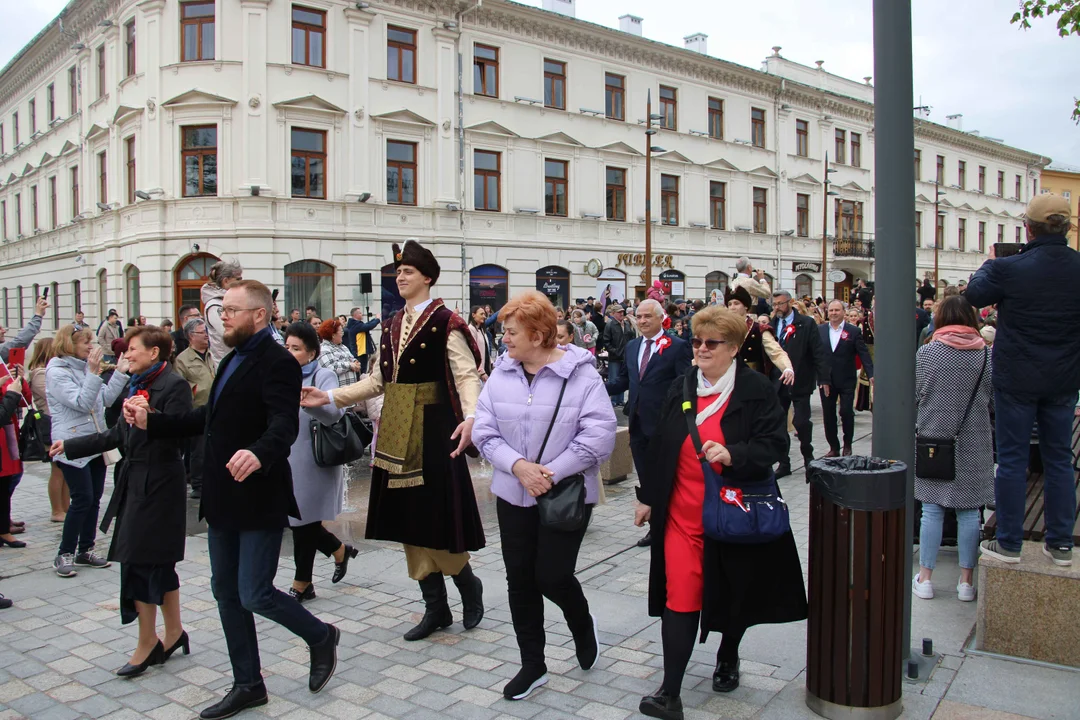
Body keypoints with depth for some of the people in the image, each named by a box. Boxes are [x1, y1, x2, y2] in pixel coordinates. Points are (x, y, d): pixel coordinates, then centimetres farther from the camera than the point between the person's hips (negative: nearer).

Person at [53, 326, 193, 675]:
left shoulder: (174, 385, -13)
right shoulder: (138, 386, 13)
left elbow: (179, 434, -22)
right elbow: (118, 435, 20)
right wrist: (71, 445, 23)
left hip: (156, 486, -9)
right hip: (136, 484, 9)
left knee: (140, 563, -2)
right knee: (158, 565, 14)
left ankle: (147, 644, 10)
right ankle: (174, 633, 25)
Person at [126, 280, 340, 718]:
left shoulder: (277, 362, -16)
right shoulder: (232, 361, 15)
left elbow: (284, 424, -29)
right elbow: (211, 418, 20)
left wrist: (258, 453, -48)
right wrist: (151, 423, 14)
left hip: (259, 500, -9)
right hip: (224, 499, 10)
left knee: (255, 595, -5)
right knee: (226, 590, 14)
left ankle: (321, 637, 22)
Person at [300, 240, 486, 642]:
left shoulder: (445, 322, -8)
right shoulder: (392, 325, 14)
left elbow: (467, 375, -16)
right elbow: (379, 380, 15)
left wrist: (470, 417, -34)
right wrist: (329, 397, 10)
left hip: (433, 430, -7)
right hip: (398, 432, 7)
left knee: (437, 516, -3)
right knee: (409, 518, 9)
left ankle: (469, 585, 24)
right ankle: (436, 608, 21)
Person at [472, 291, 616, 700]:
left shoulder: (580, 373, -13)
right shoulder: (501, 374, 0)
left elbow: (599, 435, -18)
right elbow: (484, 431, -2)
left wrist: (552, 473, -20)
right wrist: (518, 466, -18)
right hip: (513, 494, 5)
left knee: (552, 576, -3)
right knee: (520, 580, 9)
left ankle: (583, 625, 33)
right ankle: (533, 665, 28)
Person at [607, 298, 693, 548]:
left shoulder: (677, 347, -8)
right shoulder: (632, 346, 11)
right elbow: (622, 380, 14)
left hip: (664, 424, -6)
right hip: (638, 422, 6)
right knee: (646, 480, 14)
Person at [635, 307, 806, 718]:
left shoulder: (757, 390, -6)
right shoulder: (682, 387, 6)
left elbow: (774, 444, -11)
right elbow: (659, 446, 10)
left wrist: (731, 454, -28)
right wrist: (647, 496, 11)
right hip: (682, 512, 2)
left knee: (733, 591, 16)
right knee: (679, 597, -3)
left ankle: (728, 658, 44)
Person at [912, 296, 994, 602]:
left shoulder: (925, 354, -8)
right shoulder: (986, 355, -5)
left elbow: (914, 393, -2)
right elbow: (994, 401, 0)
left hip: (933, 439, 0)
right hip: (974, 443, 1)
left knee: (932, 510, 7)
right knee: (968, 512, 8)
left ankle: (925, 578, 13)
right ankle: (966, 581, 15)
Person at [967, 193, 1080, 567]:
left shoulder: (1008, 268, -18)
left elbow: (973, 294, 1)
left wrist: (988, 264, 18)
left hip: (1016, 378, -3)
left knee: (1011, 459, 5)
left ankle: (1008, 543, 12)